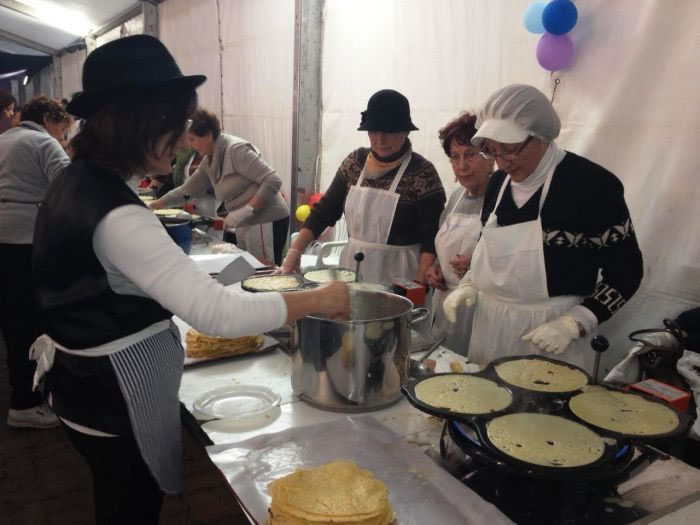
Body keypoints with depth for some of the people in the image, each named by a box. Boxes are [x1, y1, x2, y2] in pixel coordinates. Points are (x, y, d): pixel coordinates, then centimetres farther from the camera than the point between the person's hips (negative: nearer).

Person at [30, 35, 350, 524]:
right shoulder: (116, 217, -31)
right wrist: (319, 299, -27)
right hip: (116, 394, -8)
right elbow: (219, 314, -37)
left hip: (90, 380, 9)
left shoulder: (79, 179, 0)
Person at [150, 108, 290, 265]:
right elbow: (187, 190, 24)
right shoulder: (209, 161, 11)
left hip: (266, 222, -9)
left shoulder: (236, 149, -15)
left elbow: (273, 182, -20)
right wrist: (155, 204, 24)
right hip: (246, 224, 9)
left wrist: (245, 211, -23)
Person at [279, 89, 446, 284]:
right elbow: (325, 210, 6)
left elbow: (431, 239, -12)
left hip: (397, 277, -4)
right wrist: (295, 249, -3)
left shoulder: (423, 174, -12)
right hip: (352, 270, 5)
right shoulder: (355, 162, 2)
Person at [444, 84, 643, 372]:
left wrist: (573, 324, -18)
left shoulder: (593, 185, -14)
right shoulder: (499, 181, 5)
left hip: (549, 339, -5)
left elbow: (625, 271, -9)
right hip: (489, 327, 6)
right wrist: (469, 285, 0)